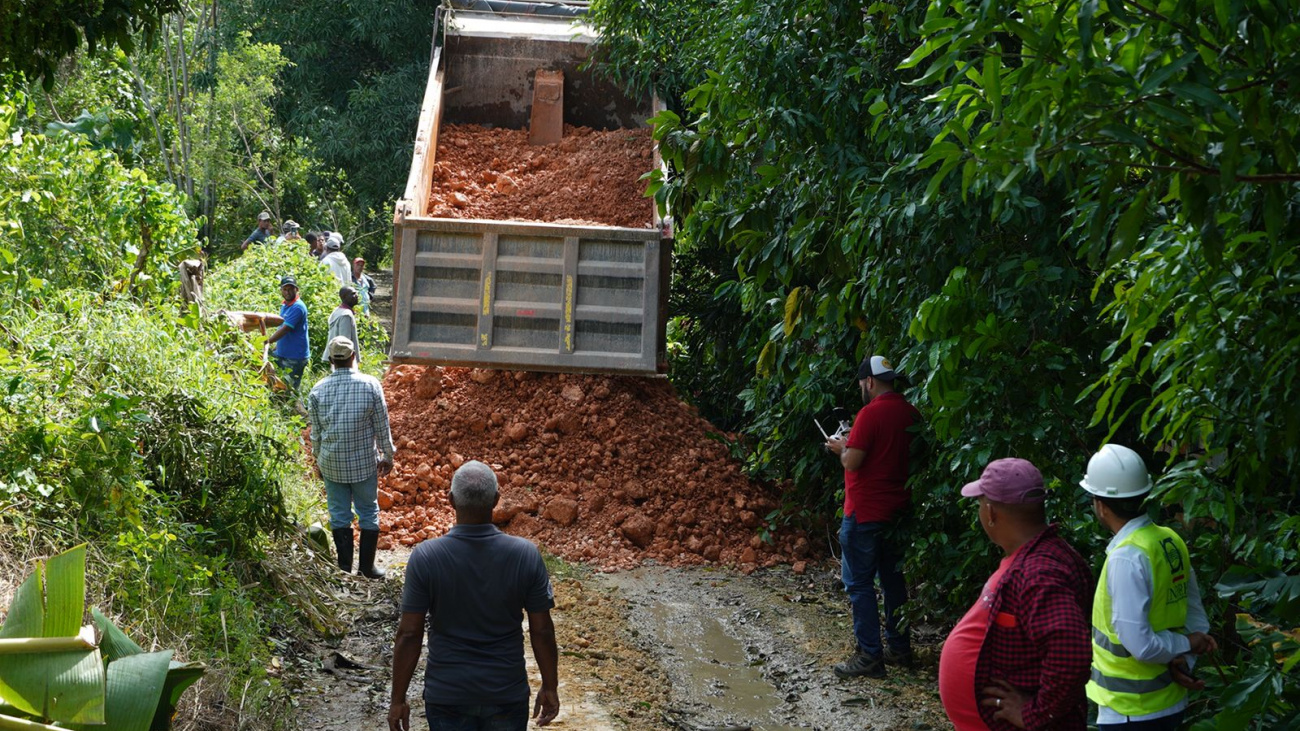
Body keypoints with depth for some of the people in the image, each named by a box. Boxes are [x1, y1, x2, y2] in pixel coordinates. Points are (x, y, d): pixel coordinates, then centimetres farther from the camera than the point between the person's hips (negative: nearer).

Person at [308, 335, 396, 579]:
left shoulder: (318, 390, -6)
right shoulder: (370, 384, -11)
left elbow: (316, 432, 2)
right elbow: (382, 425, -5)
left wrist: (318, 461, 16)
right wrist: (387, 455, 8)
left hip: (332, 464, 1)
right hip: (364, 462, -1)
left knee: (339, 514, 11)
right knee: (368, 513, 11)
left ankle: (345, 567, 15)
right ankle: (367, 567, 15)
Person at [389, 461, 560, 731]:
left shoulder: (425, 558, -16)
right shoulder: (526, 555, -13)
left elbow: (408, 635, -12)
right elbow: (542, 631, -6)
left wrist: (398, 699, -1)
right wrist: (550, 687, 8)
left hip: (447, 696, -1)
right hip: (507, 695, 1)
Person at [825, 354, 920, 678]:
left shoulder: (871, 413, -18)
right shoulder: (911, 413, 6)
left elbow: (852, 462, -21)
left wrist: (841, 447, -1)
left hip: (865, 514, -8)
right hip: (897, 510, 8)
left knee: (859, 584, -2)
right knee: (893, 579, 17)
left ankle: (870, 656, -2)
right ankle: (900, 647, 23)